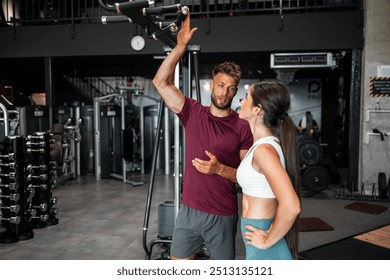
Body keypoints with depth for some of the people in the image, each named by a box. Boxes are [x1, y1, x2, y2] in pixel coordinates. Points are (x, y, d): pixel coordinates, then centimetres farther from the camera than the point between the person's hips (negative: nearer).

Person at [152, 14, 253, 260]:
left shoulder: (243, 128, -7)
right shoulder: (193, 113, 0)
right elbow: (161, 82, -7)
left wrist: (219, 169, -22)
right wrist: (181, 46, -13)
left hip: (223, 216, -2)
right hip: (189, 211, 2)